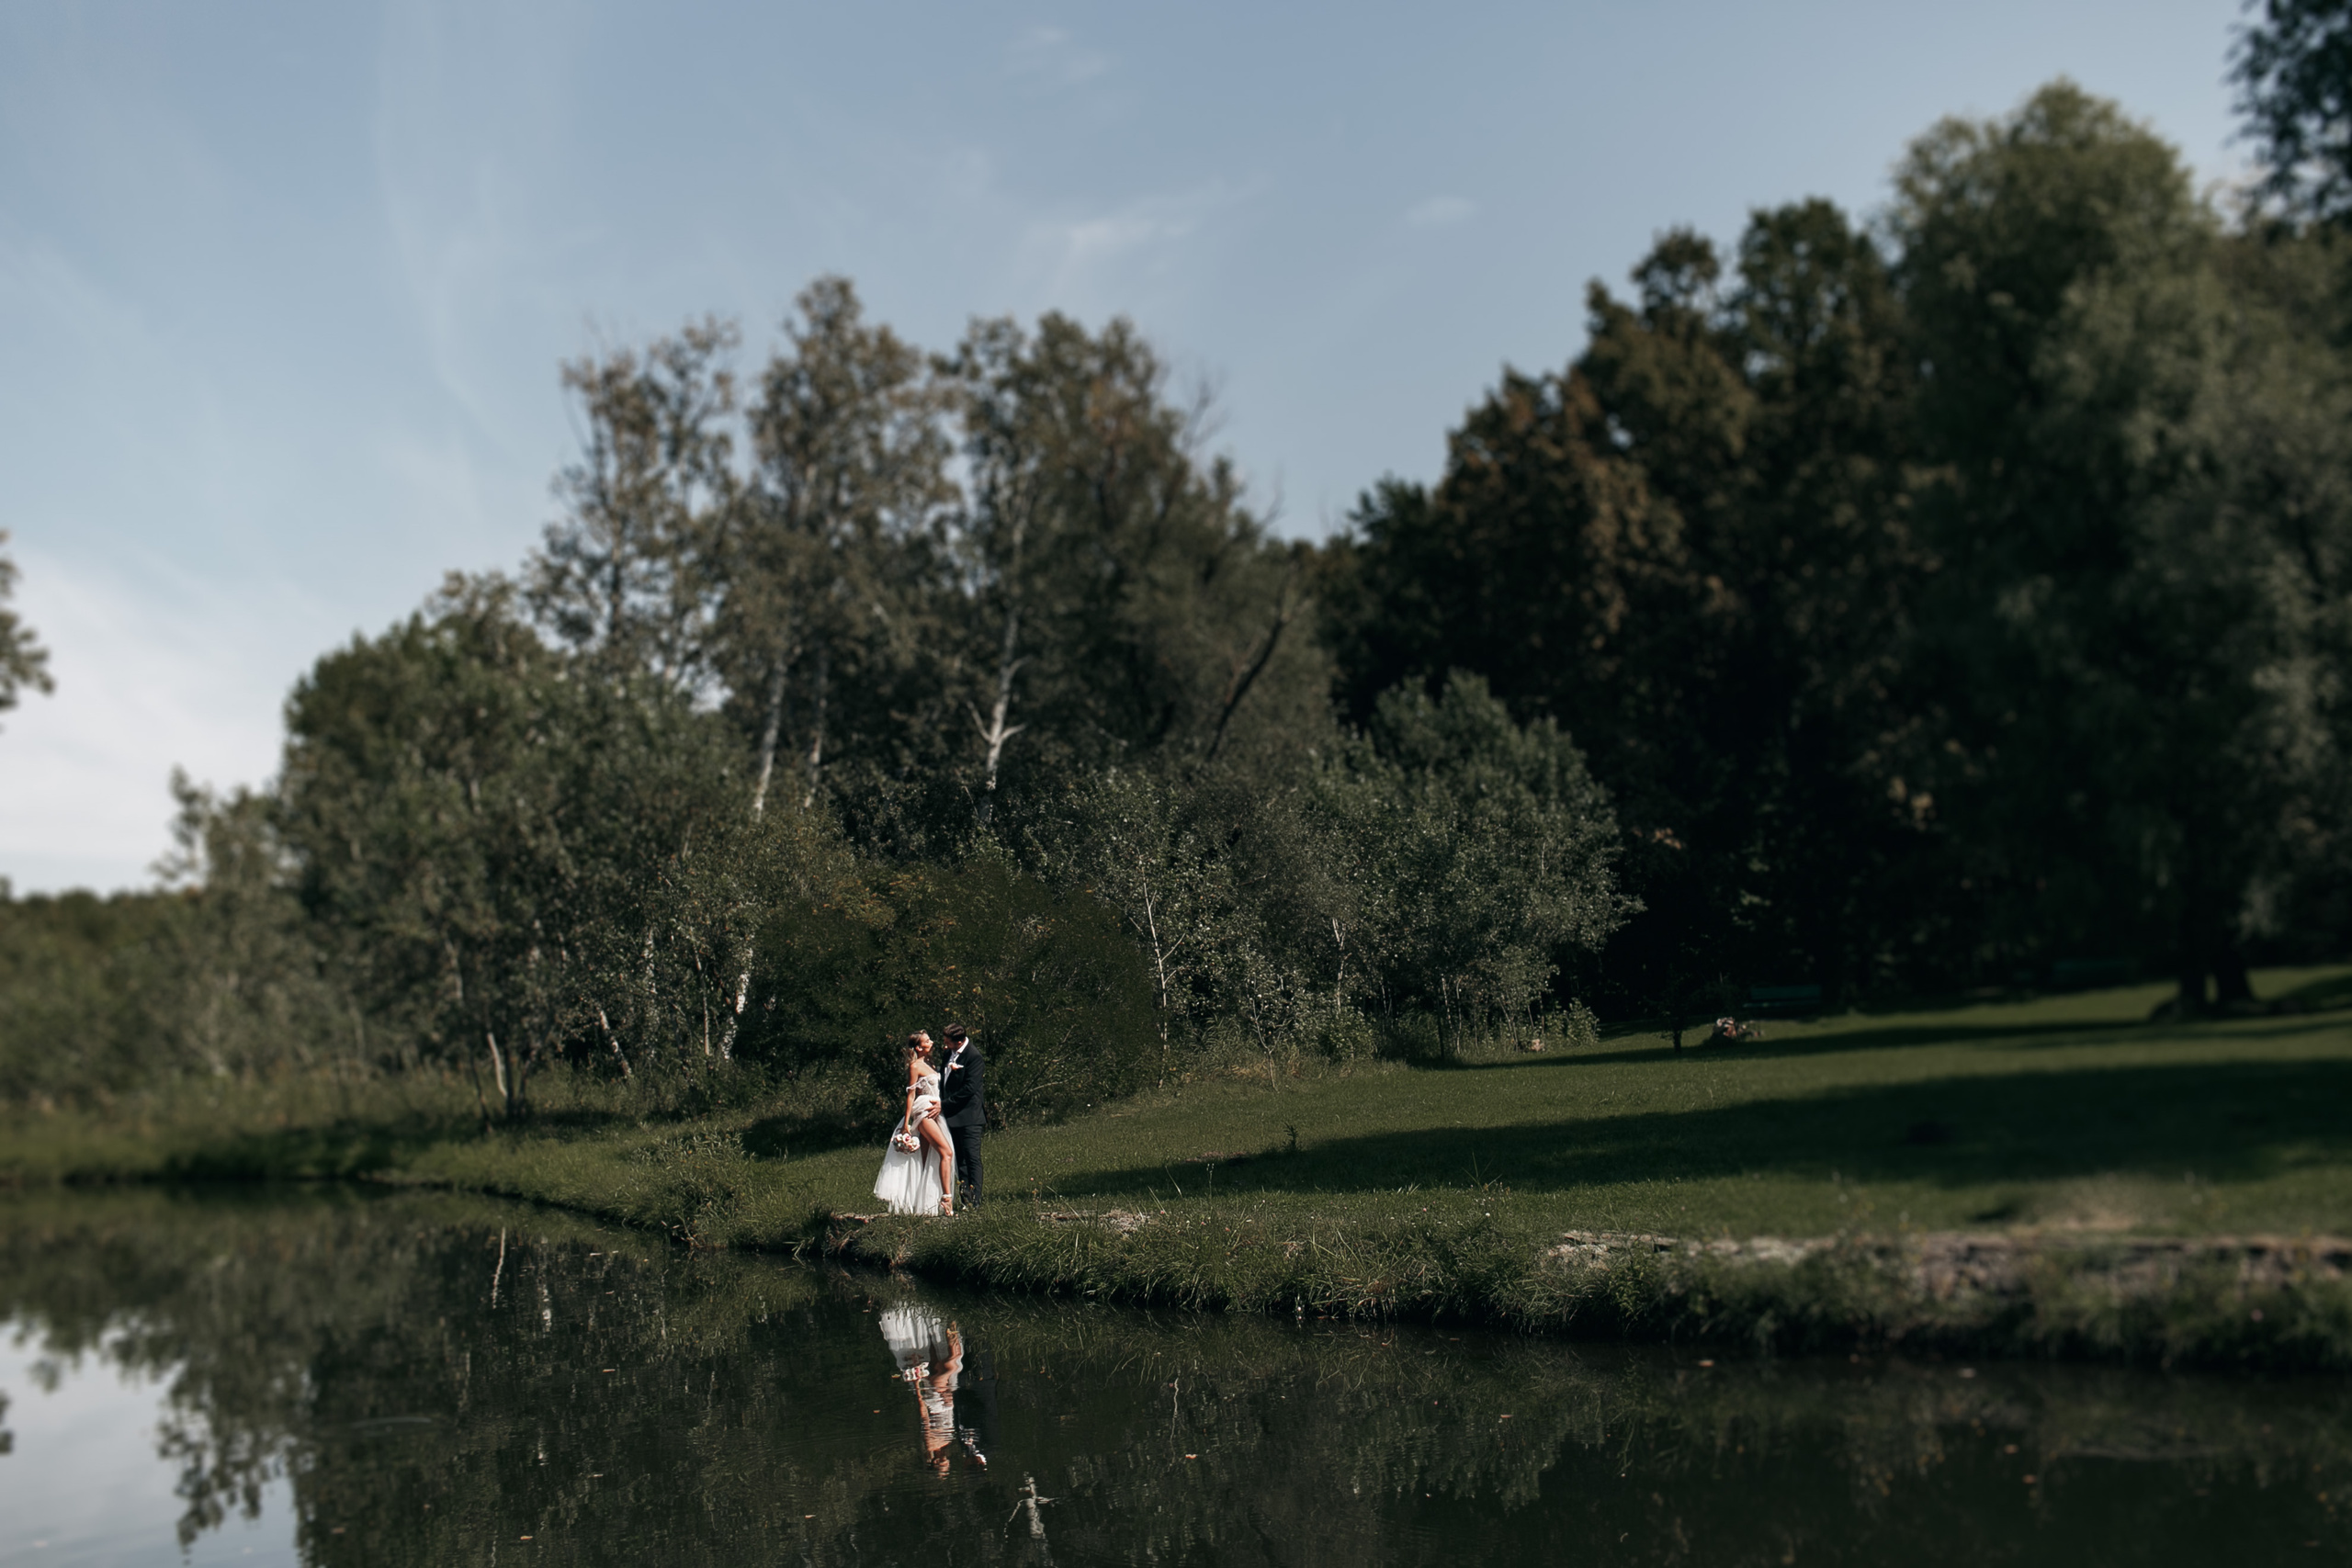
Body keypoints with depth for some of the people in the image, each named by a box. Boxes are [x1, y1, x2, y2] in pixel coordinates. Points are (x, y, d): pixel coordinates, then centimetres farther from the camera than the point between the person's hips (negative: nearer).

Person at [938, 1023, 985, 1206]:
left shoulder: (974, 1056, -15)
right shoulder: (950, 1052, 10)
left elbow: (969, 1088, -18)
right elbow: (943, 1077, 21)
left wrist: (944, 1104, -16)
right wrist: (940, 1102, 7)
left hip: (968, 1116, -9)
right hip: (952, 1115, 9)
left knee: (972, 1158, -6)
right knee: (959, 1159, 9)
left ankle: (974, 1200, -4)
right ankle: (965, 1198, 12)